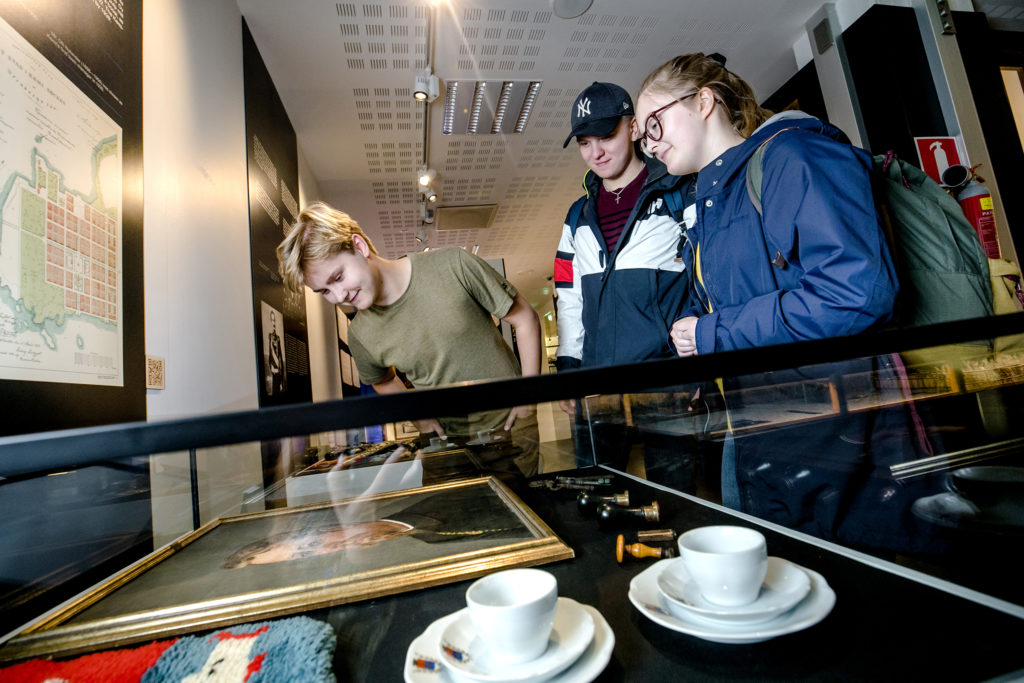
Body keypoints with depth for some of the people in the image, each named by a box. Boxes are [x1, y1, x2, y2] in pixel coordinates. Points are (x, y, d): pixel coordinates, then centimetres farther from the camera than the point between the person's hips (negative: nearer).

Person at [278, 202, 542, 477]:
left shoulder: (453, 266, -18)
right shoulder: (360, 335, -8)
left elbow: (525, 318, -9)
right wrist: (419, 416, 1)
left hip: (511, 423, -2)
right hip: (450, 438, 2)